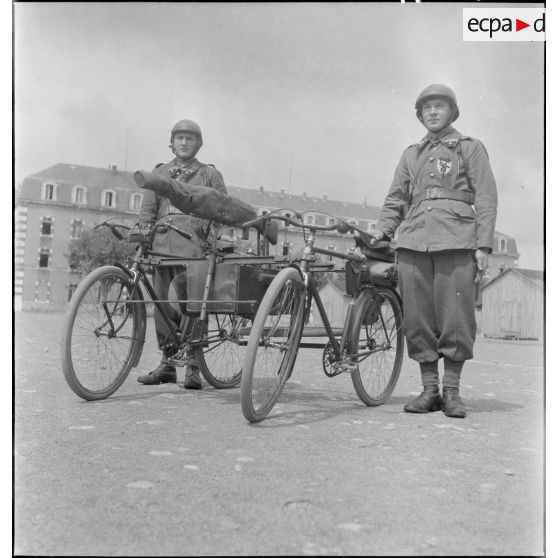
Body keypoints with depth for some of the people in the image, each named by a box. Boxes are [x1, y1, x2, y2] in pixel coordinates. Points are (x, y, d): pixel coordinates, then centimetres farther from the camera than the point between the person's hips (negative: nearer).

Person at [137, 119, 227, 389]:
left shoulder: (209, 174, 14)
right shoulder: (159, 173, 21)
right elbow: (147, 210, 16)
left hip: (193, 246, -3)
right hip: (161, 245, 3)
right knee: (162, 304, 2)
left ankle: (193, 366, -2)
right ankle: (167, 363, 11)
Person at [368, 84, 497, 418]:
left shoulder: (470, 148, 13)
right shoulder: (411, 154, 24)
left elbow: (486, 198, 5)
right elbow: (396, 198, 22)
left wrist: (484, 244, -6)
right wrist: (383, 229, 4)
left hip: (456, 241, -3)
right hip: (413, 241, 3)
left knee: (455, 316, -6)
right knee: (418, 318, 0)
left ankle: (452, 391, 5)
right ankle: (429, 390, 9)